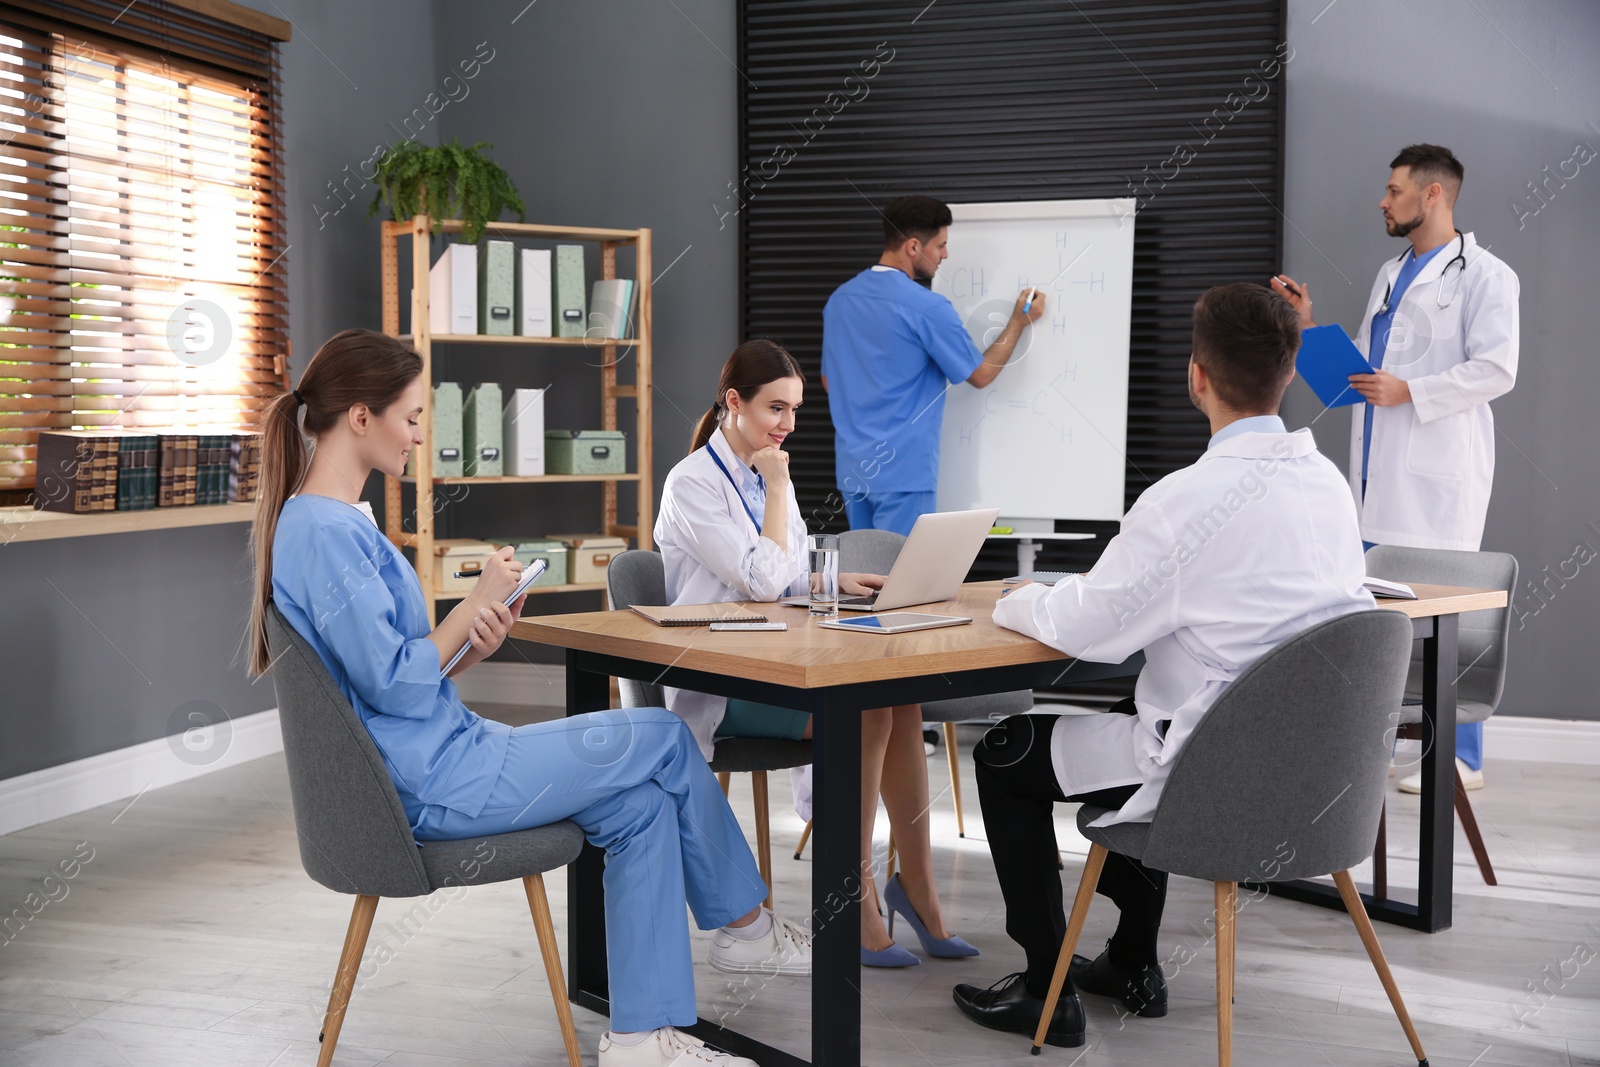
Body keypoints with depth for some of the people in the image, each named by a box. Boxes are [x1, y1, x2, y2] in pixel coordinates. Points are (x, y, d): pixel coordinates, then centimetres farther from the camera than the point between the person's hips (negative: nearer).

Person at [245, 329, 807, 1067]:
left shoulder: (330, 522, 14)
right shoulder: (326, 533, -19)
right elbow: (392, 684, -23)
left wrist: (470, 649, -1)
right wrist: (477, 602, -12)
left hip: (434, 760, 10)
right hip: (432, 783, -10)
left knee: (642, 806, 3)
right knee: (664, 741, -2)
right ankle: (746, 926, 19)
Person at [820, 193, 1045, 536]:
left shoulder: (840, 299, 7)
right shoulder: (927, 308, -15)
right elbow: (981, 374, -4)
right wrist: (1019, 321, 8)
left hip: (852, 467, 8)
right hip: (902, 471, -7)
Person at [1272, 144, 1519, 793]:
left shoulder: (1483, 275, -3)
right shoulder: (1390, 275, 20)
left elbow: (1496, 369, -13)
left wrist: (1408, 391, -18)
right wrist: (1309, 326, 13)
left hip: (1440, 471, -8)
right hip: (1378, 467, 8)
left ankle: (1461, 758, 3)